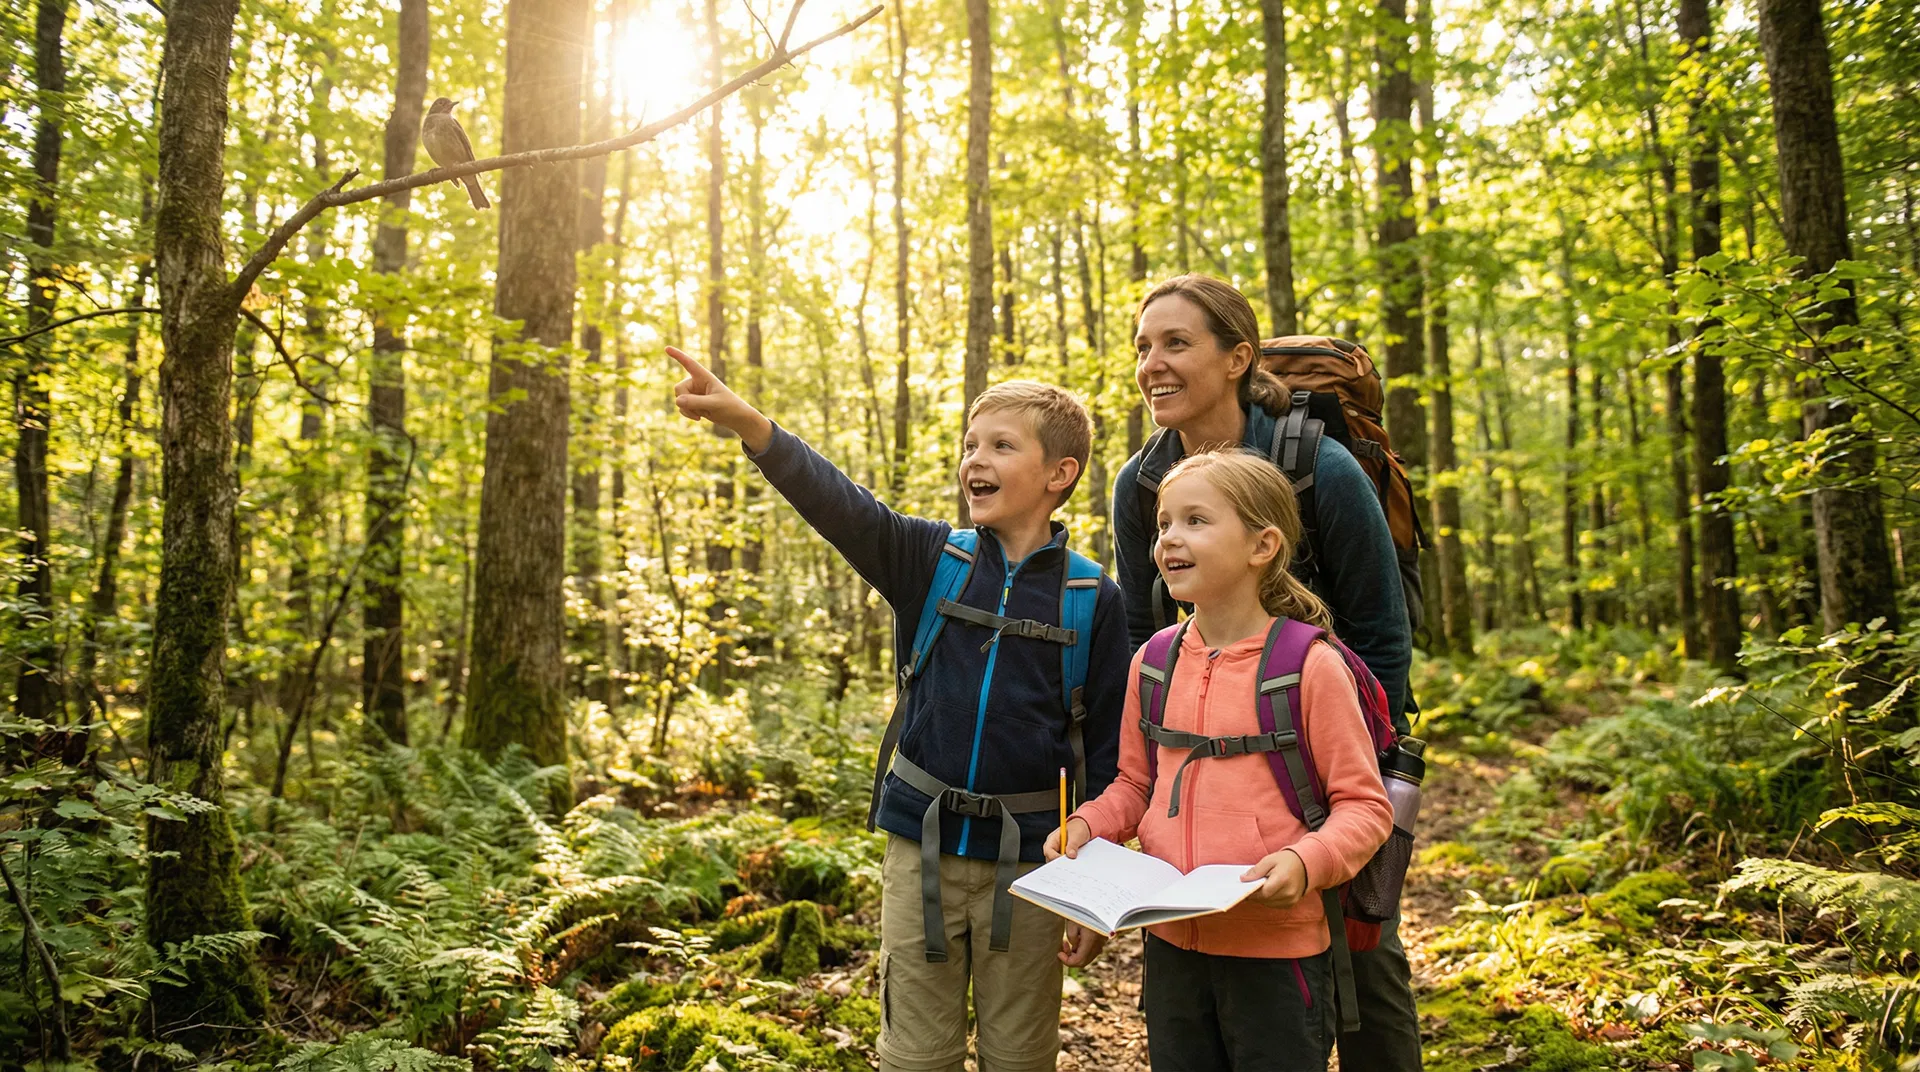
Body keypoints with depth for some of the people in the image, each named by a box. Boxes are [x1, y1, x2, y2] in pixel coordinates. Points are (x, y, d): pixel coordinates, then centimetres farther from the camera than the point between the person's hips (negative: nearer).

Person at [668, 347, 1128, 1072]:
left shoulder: (1093, 599, -5)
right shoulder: (930, 559, 0)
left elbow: (1106, 750, -2)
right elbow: (840, 504, -17)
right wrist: (747, 422, -34)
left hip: (1027, 856, -1)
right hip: (923, 844, 2)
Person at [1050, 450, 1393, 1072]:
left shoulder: (1311, 665, -12)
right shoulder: (1154, 661, 4)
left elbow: (1364, 804, -9)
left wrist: (1306, 861, -25)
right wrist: (1087, 825, -3)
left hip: (1277, 948, -5)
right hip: (1171, 941, 5)